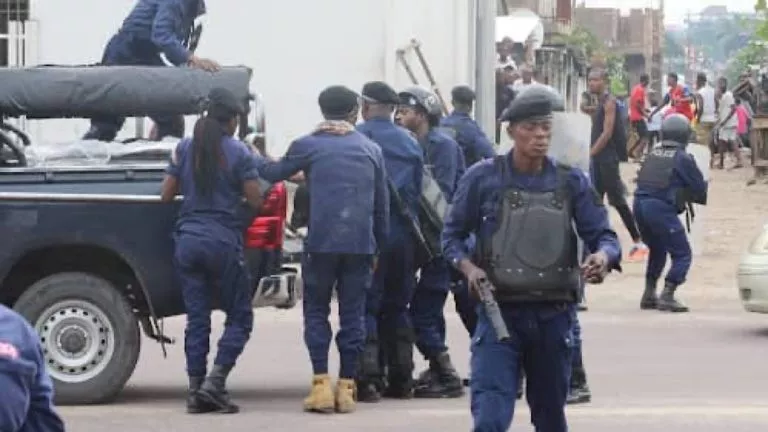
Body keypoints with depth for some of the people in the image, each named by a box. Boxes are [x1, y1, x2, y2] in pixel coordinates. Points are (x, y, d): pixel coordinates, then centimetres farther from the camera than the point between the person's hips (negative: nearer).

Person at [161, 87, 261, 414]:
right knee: (239, 316, 7)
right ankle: (215, 383, -8)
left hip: (188, 240, 4)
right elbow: (255, 200, -4)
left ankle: (196, 392, 5)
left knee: (197, 319, 8)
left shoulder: (185, 149, 6)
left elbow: (166, 194, 10)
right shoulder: (238, 152, -5)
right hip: (223, 242, -4)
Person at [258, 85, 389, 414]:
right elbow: (382, 204, 15)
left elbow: (272, 174, 15)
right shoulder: (371, 150, 12)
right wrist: (379, 247, 22)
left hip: (322, 242, -2)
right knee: (353, 313, 7)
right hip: (361, 244, 2)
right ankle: (346, 387, 6)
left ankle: (321, 384, -3)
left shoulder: (308, 146, 2)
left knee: (316, 310, 7)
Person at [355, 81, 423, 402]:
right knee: (397, 307, 14)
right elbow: (418, 191, 13)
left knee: (366, 306, -2)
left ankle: (368, 378, -10)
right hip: (404, 236, 5)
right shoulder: (411, 143, 12)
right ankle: (400, 378, 16)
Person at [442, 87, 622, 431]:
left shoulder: (571, 182, 4)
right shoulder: (483, 178, -2)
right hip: (500, 313, -3)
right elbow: (452, 234, 5)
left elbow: (602, 234, 1)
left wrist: (603, 256, -23)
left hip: (554, 315, 3)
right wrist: (468, 267, -15)